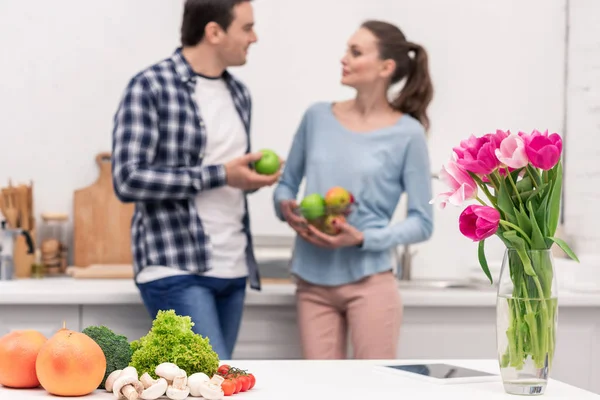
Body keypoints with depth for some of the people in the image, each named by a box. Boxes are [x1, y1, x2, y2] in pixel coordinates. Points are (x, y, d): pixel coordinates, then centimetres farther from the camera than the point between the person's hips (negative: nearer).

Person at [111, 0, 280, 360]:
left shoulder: (239, 94, 14)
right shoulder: (150, 87, -8)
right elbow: (129, 179, -15)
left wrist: (254, 176, 1)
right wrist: (220, 174, -17)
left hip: (233, 270, 7)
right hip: (176, 269, -7)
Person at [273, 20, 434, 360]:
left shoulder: (407, 134, -6)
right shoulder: (318, 117, 4)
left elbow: (423, 222, -4)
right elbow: (286, 185, 15)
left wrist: (363, 238, -17)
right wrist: (287, 209, -8)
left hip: (369, 283, -3)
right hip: (313, 283, 3)